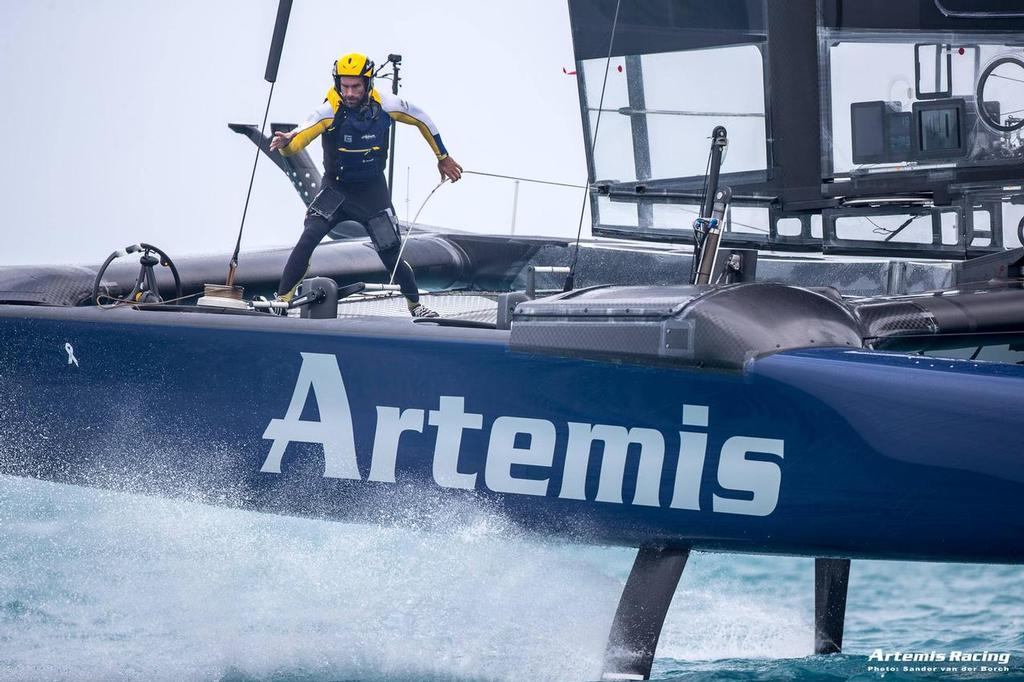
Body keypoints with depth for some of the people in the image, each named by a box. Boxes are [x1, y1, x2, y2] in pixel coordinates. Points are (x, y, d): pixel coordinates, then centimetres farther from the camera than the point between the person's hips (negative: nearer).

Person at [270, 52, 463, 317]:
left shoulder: (384, 105, -16)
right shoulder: (330, 110, -22)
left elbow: (421, 119, 2)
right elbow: (297, 140, -33)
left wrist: (443, 158, 8)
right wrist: (285, 143, -57)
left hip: (373, 192, 1)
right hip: (336, 188, -1)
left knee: (392, 256, 4)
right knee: (308, 238, -23)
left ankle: (415, 304, 29)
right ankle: (282, 300, -16)